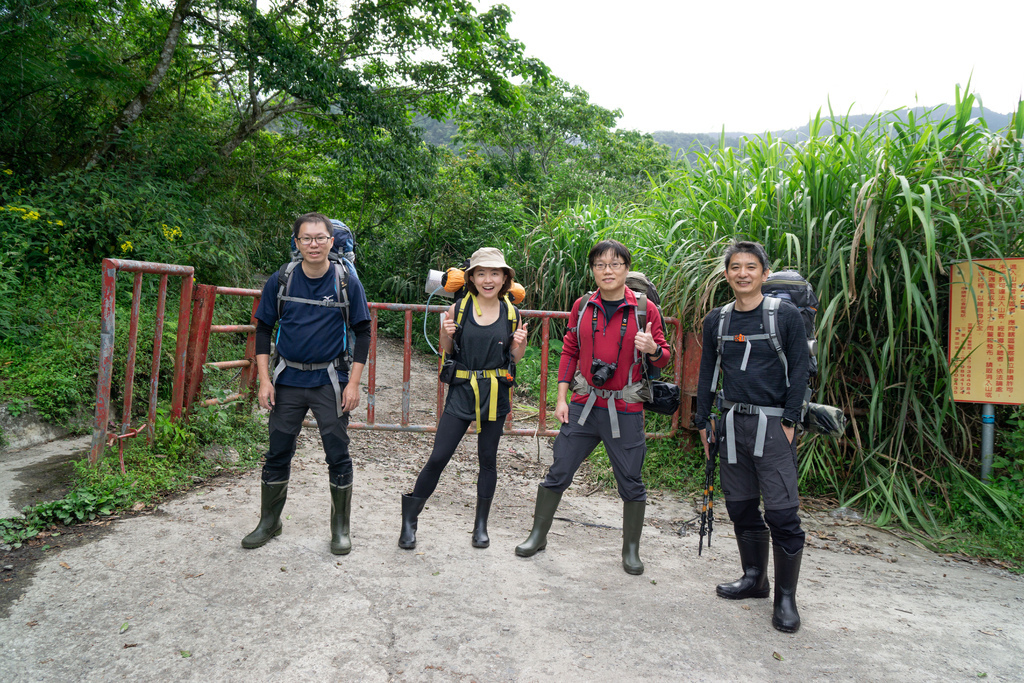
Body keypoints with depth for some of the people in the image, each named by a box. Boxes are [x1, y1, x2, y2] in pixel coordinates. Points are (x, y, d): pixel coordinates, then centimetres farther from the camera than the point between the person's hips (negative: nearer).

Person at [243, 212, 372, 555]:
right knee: (278, 453, 10)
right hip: (288, 380, 2)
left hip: (330, 381, -2)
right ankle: (269, 522, 29)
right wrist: (264, 380, -1)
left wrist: (353, 383, -6)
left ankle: (340, 529, 19)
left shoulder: (347, 282, -4)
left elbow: (362, 333, 0)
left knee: (338, 455, 3)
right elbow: (263, 330, 7)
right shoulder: (280, 281, 0)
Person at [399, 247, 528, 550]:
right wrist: (446, 334, -13)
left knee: (488, 460, 12)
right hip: (462, 392, -1)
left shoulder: (512, 313, 1)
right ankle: (409, 519, 18)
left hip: (495, 394, 1)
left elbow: (514, 358, 10)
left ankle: (481, 525, 29)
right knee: (438, 458, -2)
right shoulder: (458, 309, -2)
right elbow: (447, 352, 6)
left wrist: (521, 344, -10)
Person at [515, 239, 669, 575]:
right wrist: (561, 399, 6)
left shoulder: (644, 309, -2)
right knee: (557, 473, 6)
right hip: (583, 406, 2)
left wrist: (652, 349, -20)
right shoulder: (582, 306, 5)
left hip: (625, 411, -2)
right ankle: (538, 535, 26)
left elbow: (663, 358, 4)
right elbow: (569, 352, 11)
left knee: (631, 483, 7)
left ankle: (631, 549, 26)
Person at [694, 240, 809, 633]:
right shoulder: (717, 320, 9)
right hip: (731, 422, 4)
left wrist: (790, 421, -8)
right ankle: (754, 578, 29)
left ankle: (786, 597, 9)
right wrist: (703, 421, 12)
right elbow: (708, 373, 14)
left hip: (772, 424, -4)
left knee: (781, 513, -5)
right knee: (740, 507, 12)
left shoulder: (786, 315, -1)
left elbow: (799, 371, -2)